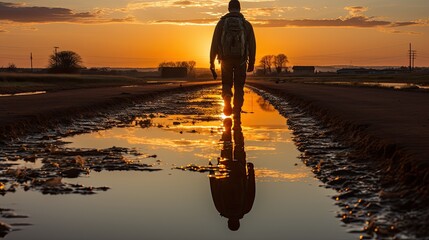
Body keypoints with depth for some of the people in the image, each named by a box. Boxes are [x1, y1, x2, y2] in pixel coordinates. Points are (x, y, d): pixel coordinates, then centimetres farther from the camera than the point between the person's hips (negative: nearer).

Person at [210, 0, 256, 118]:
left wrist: (212, 61, 3)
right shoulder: (246, 24, 5)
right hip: (241, 59, 0)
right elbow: (252, 45, 3)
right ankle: (237, 112, 5)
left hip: (226, 59, 0)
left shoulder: (222, 22, 4)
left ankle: (227, 98, -15)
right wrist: (251, 63, 10)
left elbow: (214, 43, -1)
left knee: (226, 84, 15)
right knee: (239, 87, 10)